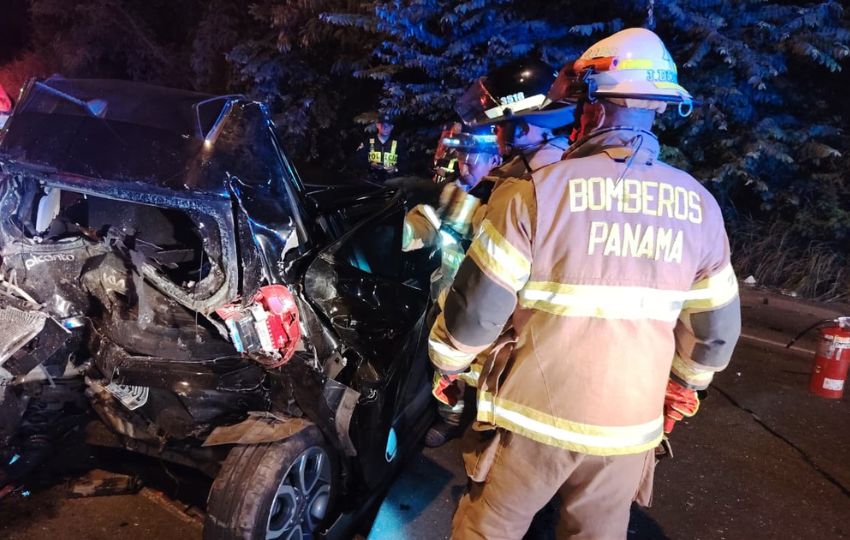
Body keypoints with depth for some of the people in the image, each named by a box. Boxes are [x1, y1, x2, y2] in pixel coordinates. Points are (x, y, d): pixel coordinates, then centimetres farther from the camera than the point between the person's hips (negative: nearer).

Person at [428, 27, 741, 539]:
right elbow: (716, 326, 6)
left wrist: (448, 362, 4)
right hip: (629, 424, 4)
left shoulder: (537, 191, -18)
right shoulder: (700, 207, -2)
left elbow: (478, 304, -15)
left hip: (534, 415, -3)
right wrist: (685, 384, 24)